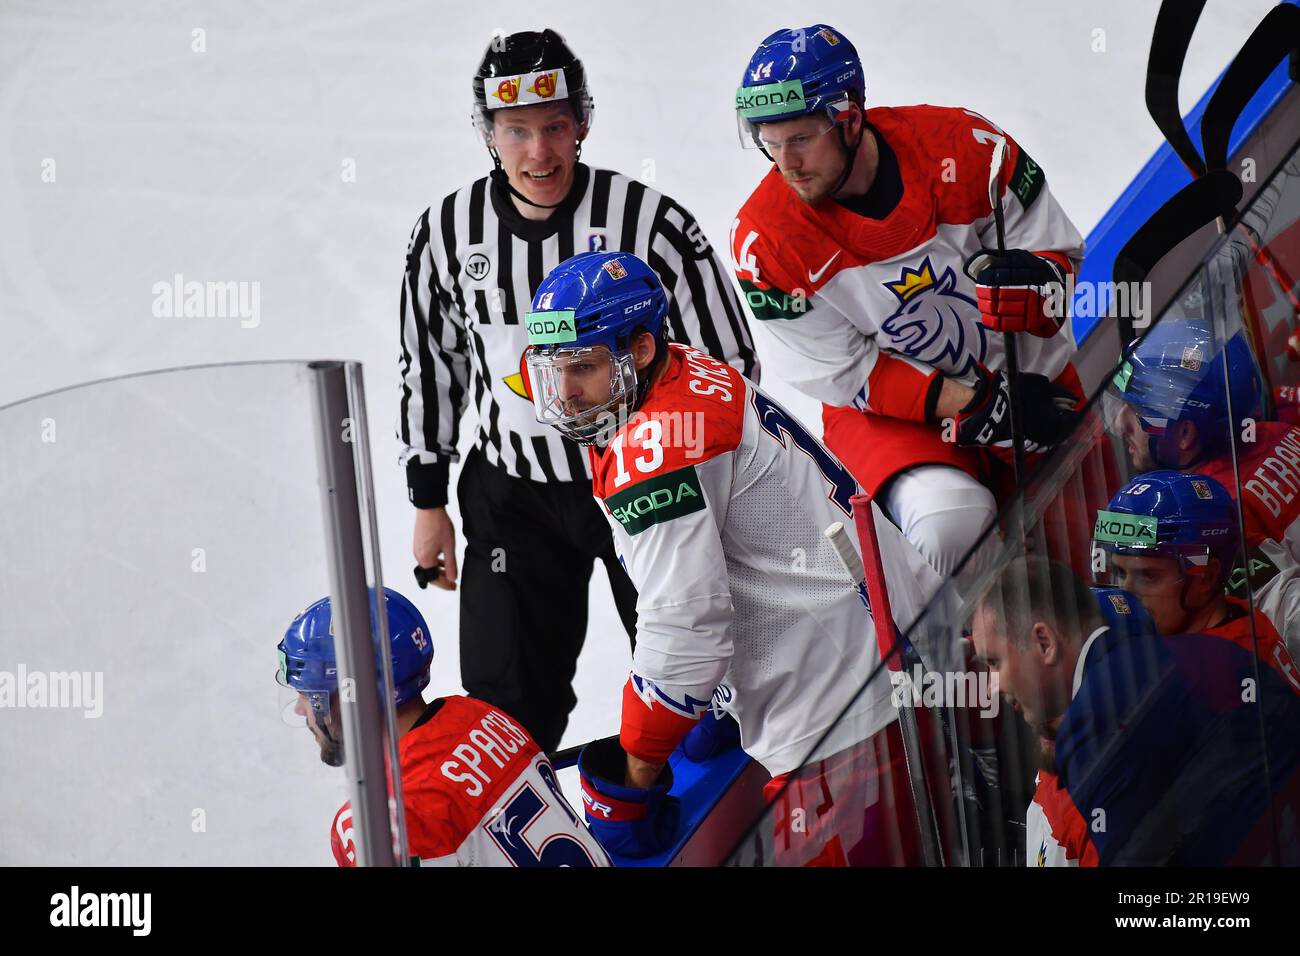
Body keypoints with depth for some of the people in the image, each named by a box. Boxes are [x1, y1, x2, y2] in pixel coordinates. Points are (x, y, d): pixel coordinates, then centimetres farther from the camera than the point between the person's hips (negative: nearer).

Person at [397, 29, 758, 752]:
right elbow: (431, 366, 8)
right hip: (513, 495, 2)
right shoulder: (447, 232, -6)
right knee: (506, 699, 1)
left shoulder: (652, 222, -18)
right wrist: (429, 503, 10)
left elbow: (729, 365, -9)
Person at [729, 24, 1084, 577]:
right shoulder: (766, 241, -16)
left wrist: (1033, 280, -31)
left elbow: (1057, 249, -5)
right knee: (952, 526, -31)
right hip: (889, 407, -2)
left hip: (1028, 378, 2)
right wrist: (967, 406, -21)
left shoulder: (961, 147, -16)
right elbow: (843, 374, -12)